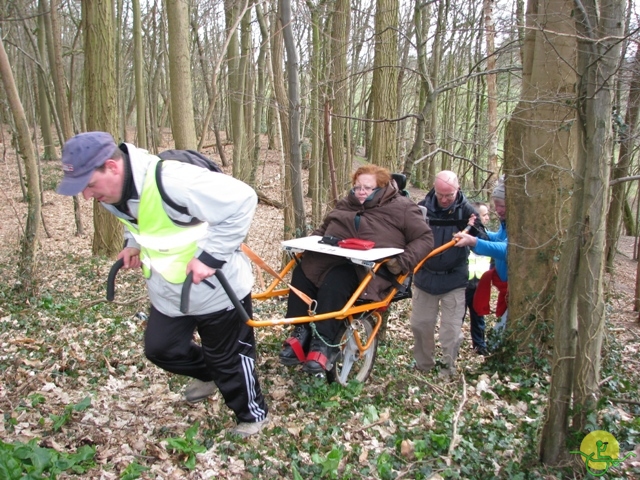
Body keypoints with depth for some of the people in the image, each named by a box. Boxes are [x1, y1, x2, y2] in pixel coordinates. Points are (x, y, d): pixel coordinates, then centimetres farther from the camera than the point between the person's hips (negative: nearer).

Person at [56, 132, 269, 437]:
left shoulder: (171, 181, -34)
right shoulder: (116, 191, -6)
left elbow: (242, 200, -34)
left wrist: (210, 255, -32)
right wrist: (133, 243, -1)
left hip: (217, 289, -8)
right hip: (168, 291, 8)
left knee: (227, 358, 9)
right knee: (160, 349, 20)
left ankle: (253, 414, 35)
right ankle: (207, 375, 49)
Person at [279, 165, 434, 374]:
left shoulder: (401, 207, 4)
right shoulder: (346, 204, 23)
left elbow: (425, 239, -1)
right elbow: (323, 228, 34)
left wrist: (402, 262, -15)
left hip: (369, 268, -7)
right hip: (331, 258, 7)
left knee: (334, 283, -35)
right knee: (302, 273, -21)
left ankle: (325, 344, -29)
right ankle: (301, 334, -18)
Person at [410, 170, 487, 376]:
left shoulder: (465, 209, -8)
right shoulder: (424, 207, -6)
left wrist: (473, 231, -29)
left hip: (454, 279, -2)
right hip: (425, 276, 2)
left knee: (451, 328, 4)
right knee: (420, 324, 12)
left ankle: (448, 368, 23)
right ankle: (423, 364, 32)